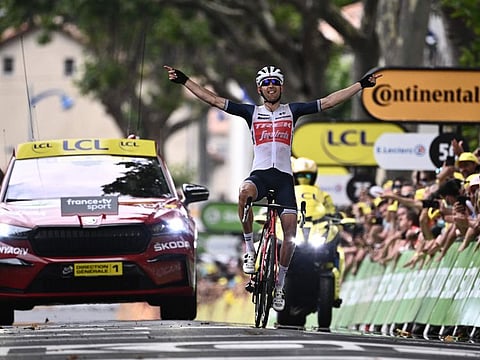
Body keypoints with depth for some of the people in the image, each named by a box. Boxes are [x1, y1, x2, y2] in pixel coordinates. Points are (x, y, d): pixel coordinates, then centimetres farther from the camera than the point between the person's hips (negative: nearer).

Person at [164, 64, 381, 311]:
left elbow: (328, 102, 9)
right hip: (259, 174, -1)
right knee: (245, 192, -38)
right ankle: (249, 249, -21)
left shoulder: (292, 111, 12)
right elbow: (214, 100, 8)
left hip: (284, 177, 1)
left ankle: (279, 285, 5)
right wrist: (184, 81, 2)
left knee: (290, 231, -10)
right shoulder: (252, 112, 11)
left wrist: (362, 84, 5)